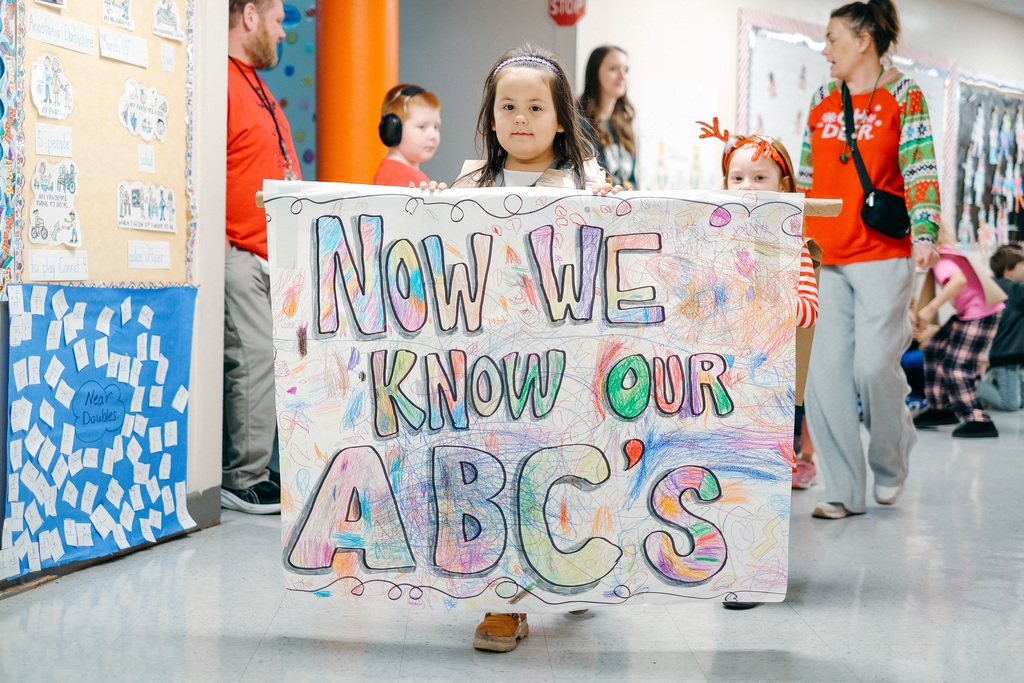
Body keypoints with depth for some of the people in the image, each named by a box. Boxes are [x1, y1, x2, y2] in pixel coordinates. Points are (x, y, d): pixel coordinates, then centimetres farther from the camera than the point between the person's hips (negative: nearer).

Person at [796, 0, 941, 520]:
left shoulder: (903, 95, 1)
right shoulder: (821, 101, 14)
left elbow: (920, 171, -7)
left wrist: (924, 234, -19)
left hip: (882, 253, -5)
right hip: (823, 257, 5)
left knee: (874, 364, -9)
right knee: (824, 370, -2)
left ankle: (891, 465, 18)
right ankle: (845, 490, 5)